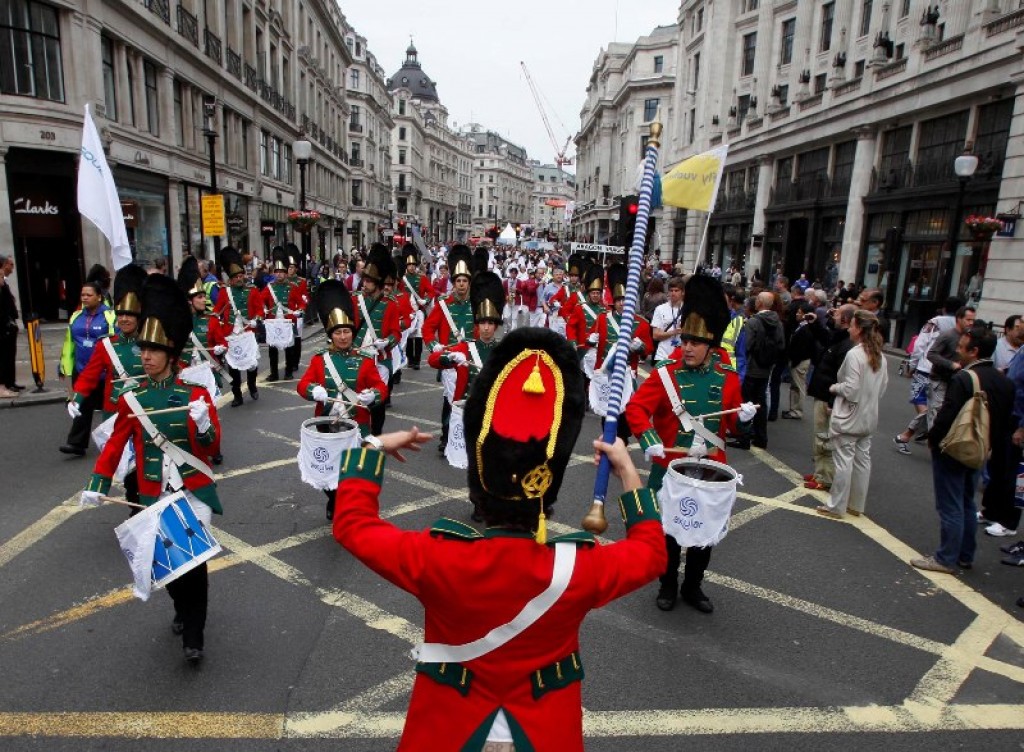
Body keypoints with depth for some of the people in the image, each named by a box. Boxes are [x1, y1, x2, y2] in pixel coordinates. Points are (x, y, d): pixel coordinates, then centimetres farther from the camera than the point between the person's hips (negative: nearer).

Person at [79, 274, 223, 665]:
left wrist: (204, 424, -30)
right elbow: (115, 445, 7)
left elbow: (211, 448, -10)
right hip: (154, 495, 3)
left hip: (194, 491, -3)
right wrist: (97, 485, -1)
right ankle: (183, 611, 41)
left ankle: (194, 635, 9)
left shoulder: (195, 394, -8)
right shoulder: (132, 399, -1)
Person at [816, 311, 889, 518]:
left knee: (843, 461, 0)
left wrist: (835, 387, -4)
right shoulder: (880, 356, 6)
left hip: (849, 417, -8)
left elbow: (851, 389, -21)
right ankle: (856, 505, 24)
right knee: (862, 460, 13)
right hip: (868, 417, 8)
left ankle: (836, 506, 9)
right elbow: (883, 387, 13)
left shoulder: (854, 354, -20)